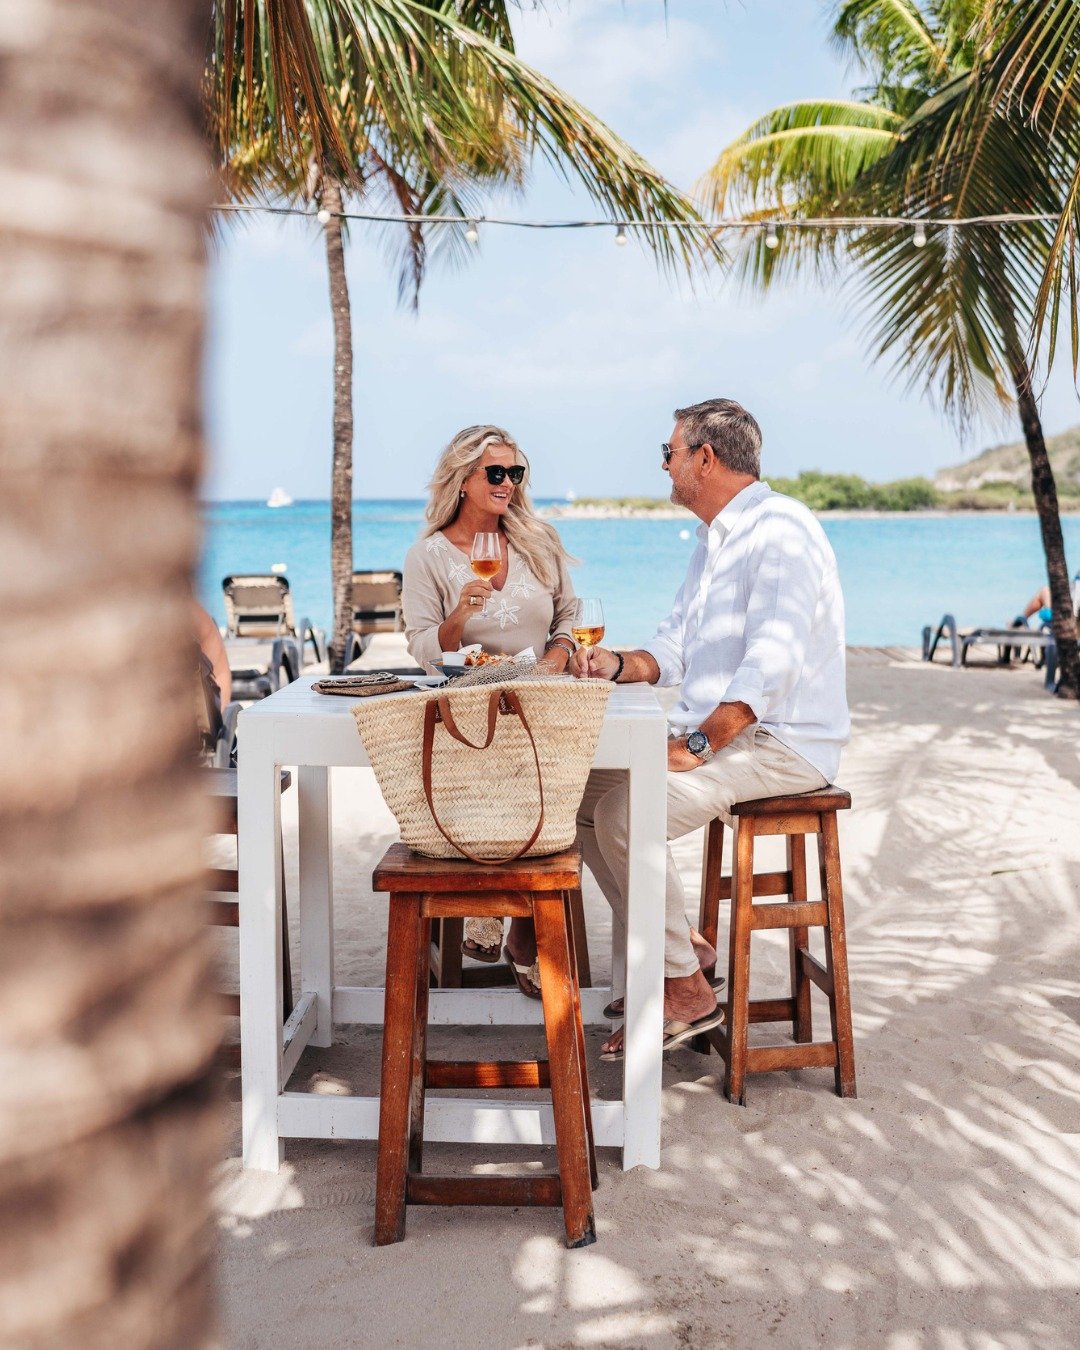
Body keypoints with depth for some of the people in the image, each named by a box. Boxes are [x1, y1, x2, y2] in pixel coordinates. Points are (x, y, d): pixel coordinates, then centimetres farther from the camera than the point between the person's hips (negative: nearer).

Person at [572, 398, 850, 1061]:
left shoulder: (781, 530, -16)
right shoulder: (715, 539, 18)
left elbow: (773, 662, -28)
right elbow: (677, 644, 19)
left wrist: (696, 746, -28)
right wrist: (620, 665, -1)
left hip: (780, 744, -10)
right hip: (720, 733, 10)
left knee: (623, 811, -25)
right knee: (581, 789, 3)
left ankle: (687, 991, -10)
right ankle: (681, 941, 10)